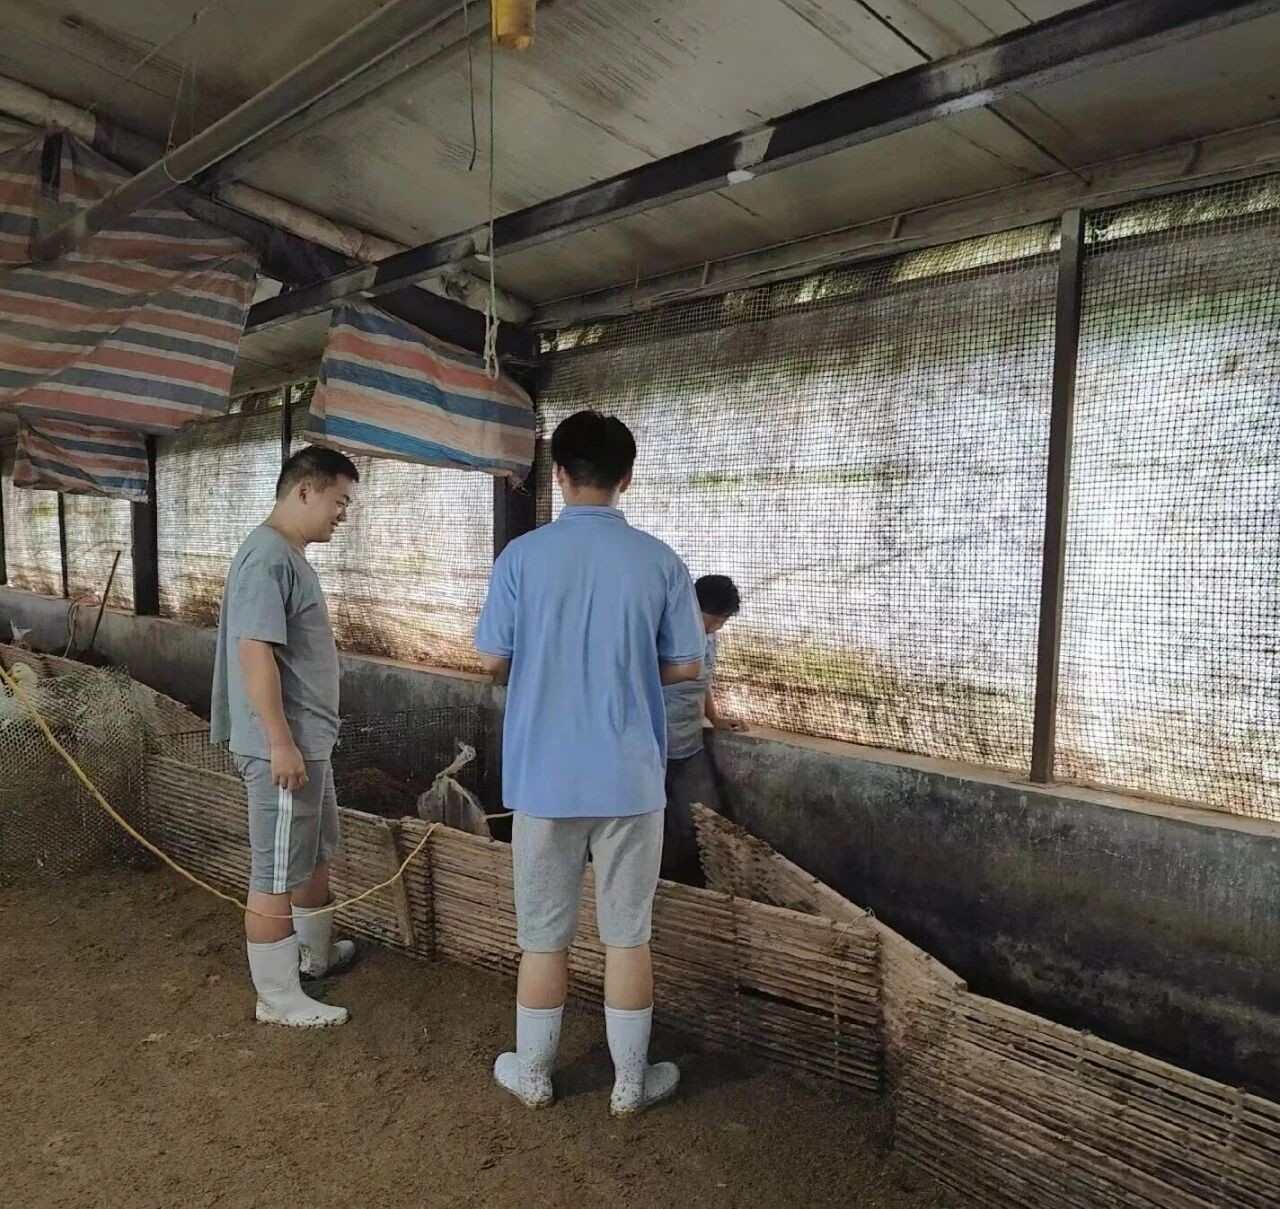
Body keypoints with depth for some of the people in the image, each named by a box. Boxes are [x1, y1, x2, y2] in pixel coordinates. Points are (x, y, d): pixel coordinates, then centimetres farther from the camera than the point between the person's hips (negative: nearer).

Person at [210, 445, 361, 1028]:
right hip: (283, 745, -10)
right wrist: (280, 743, -24)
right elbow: (256, 653, -25)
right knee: (278, 873, 2)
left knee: (316, 853, 23)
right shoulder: (267, 557, -20)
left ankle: (314, 953, 41)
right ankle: (277, 997, 15)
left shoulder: (292, 555, 13)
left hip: (309, 738, 10)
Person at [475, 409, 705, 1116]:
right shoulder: (659, 561, -5)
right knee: (627, 934, 13)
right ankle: (630, 1082, 27)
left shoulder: (522, 556, -7)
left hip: (543, 775, 0)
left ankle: (533, 1074, 32)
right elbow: (686, 667, -1)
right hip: (630, 776, 0)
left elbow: (493, 663, -3)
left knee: (543, 935, 15)